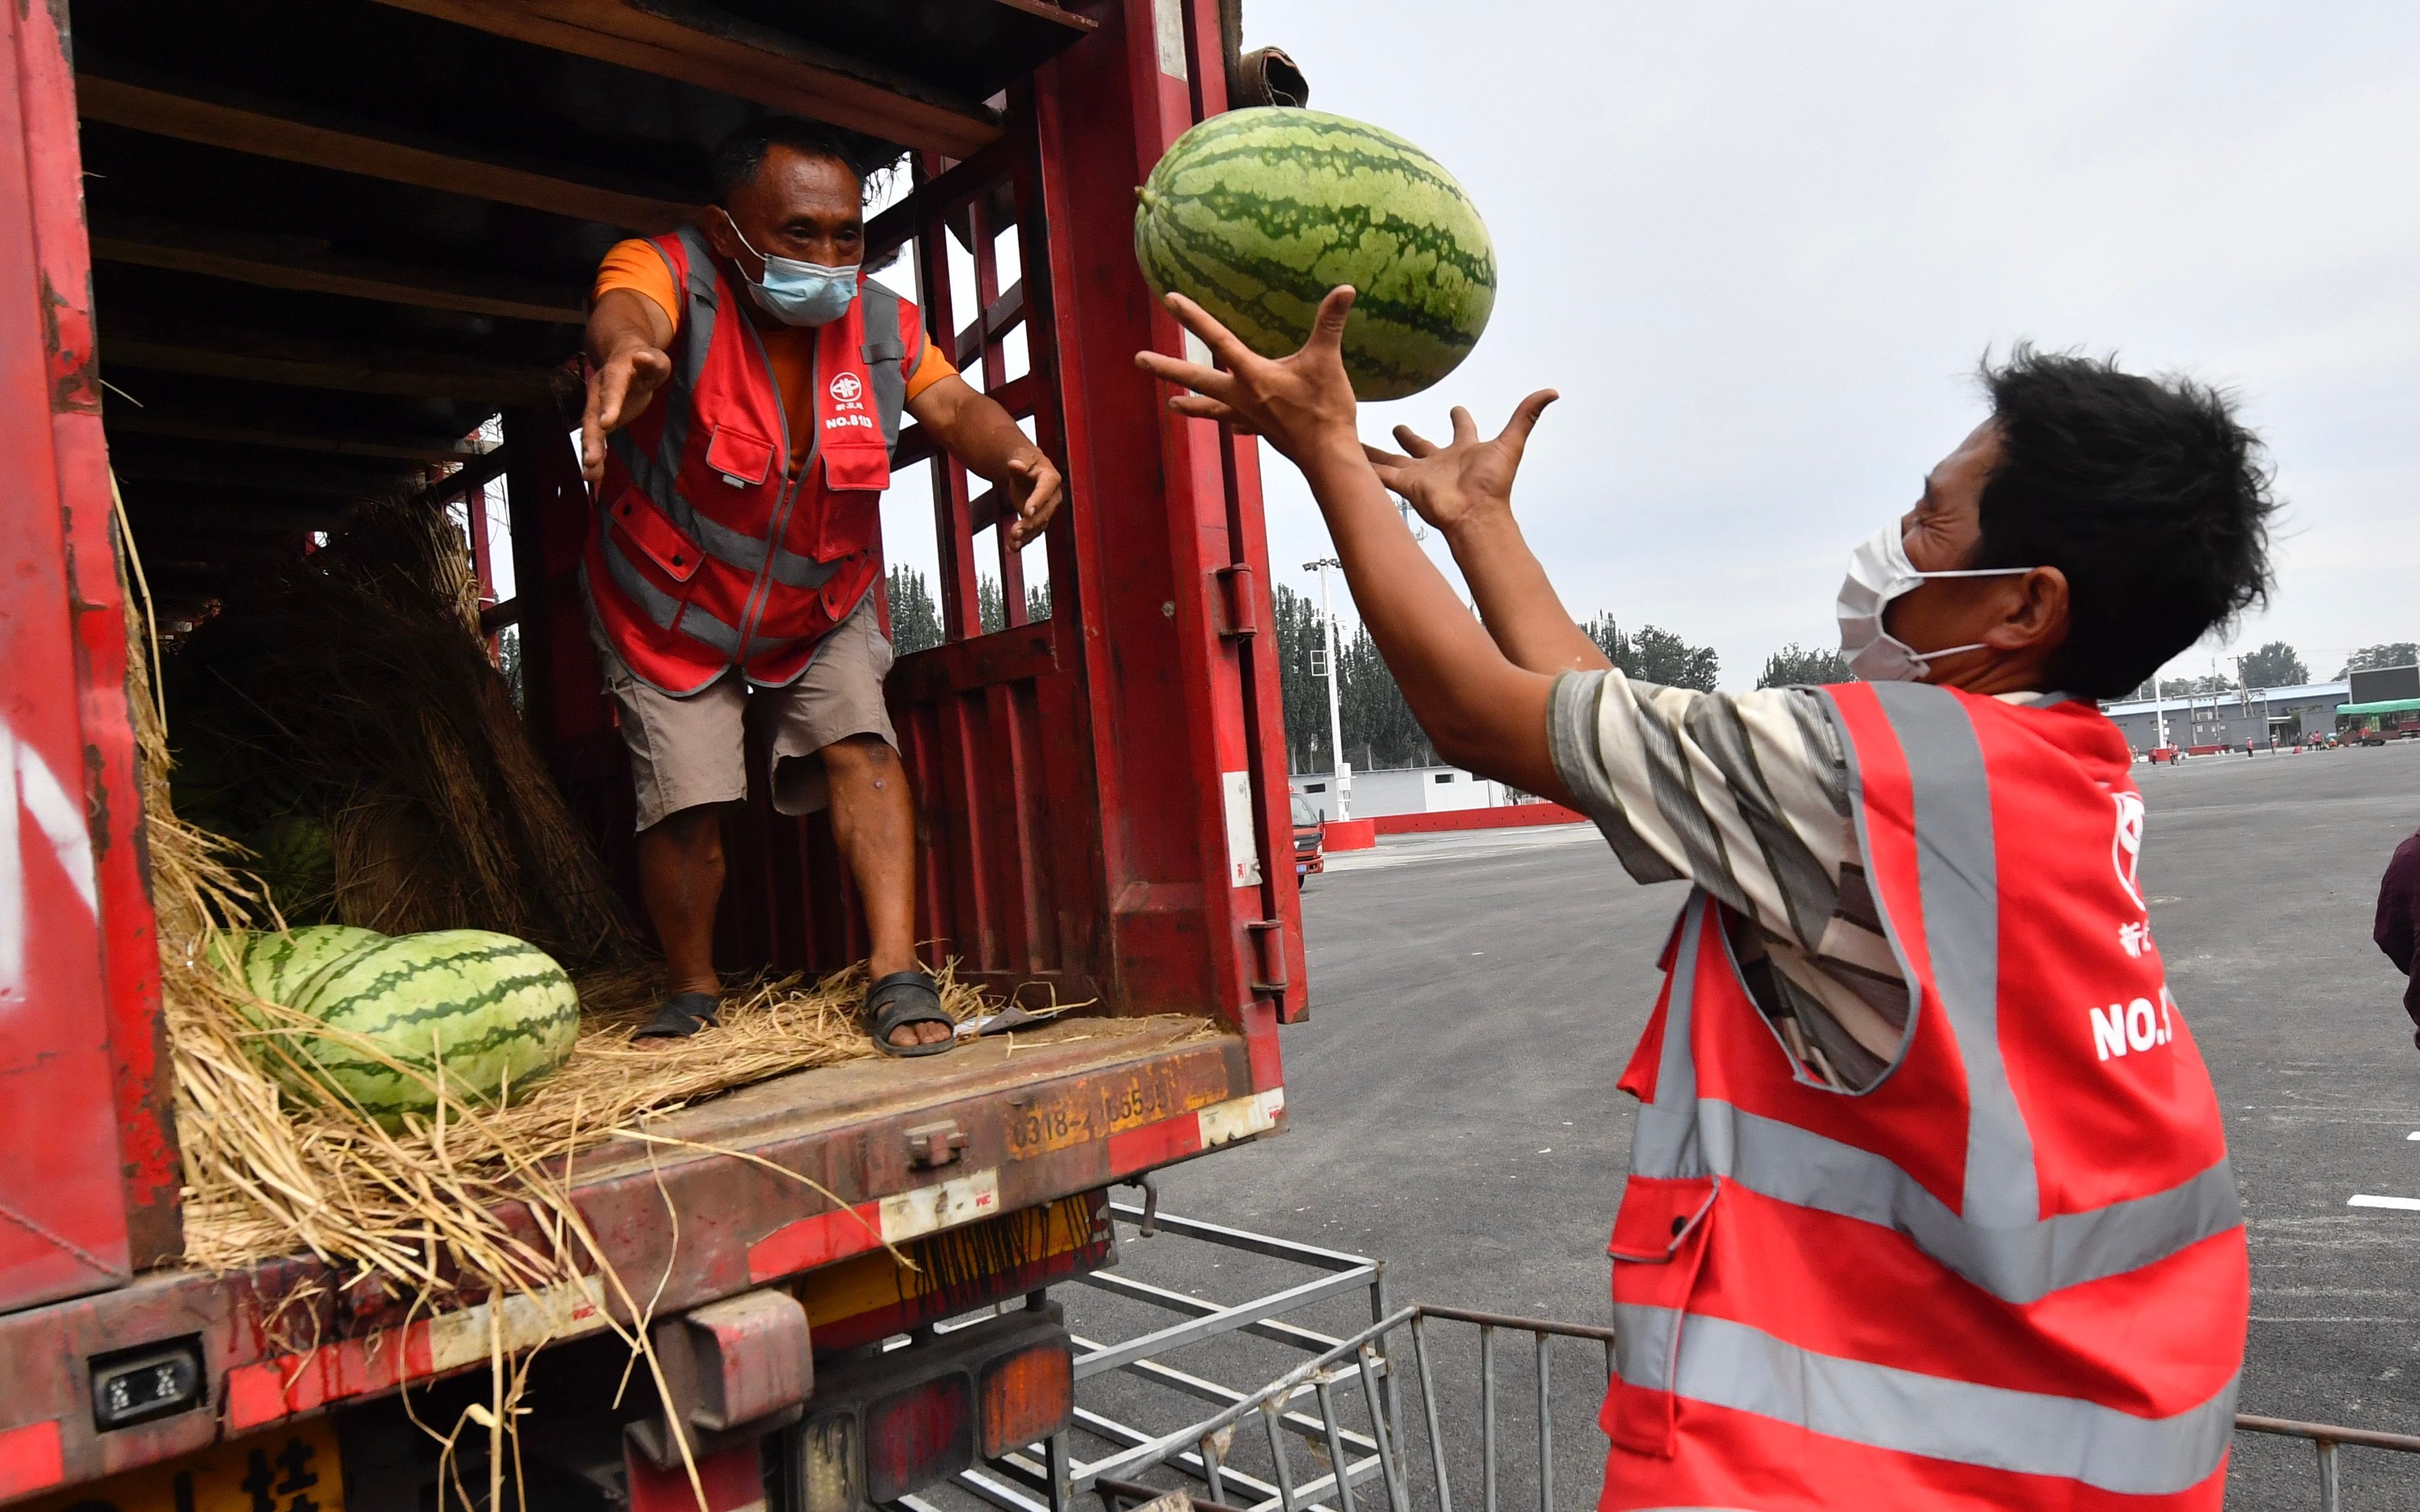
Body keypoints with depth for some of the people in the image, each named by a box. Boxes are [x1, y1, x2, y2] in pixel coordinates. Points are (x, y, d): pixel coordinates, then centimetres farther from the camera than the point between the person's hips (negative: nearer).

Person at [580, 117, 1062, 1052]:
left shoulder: (878, 319, -13)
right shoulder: (670, 272, -26)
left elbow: (952, 403, -19)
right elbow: (627, 310, -48)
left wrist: (1012, 455, -44)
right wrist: (625, 355, -74)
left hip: (820, 602, 3)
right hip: (671, 607, -2)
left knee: (860, 744, -15)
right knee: (685, 803, -5)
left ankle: (896, 972, -11)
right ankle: (691, 990, 19)